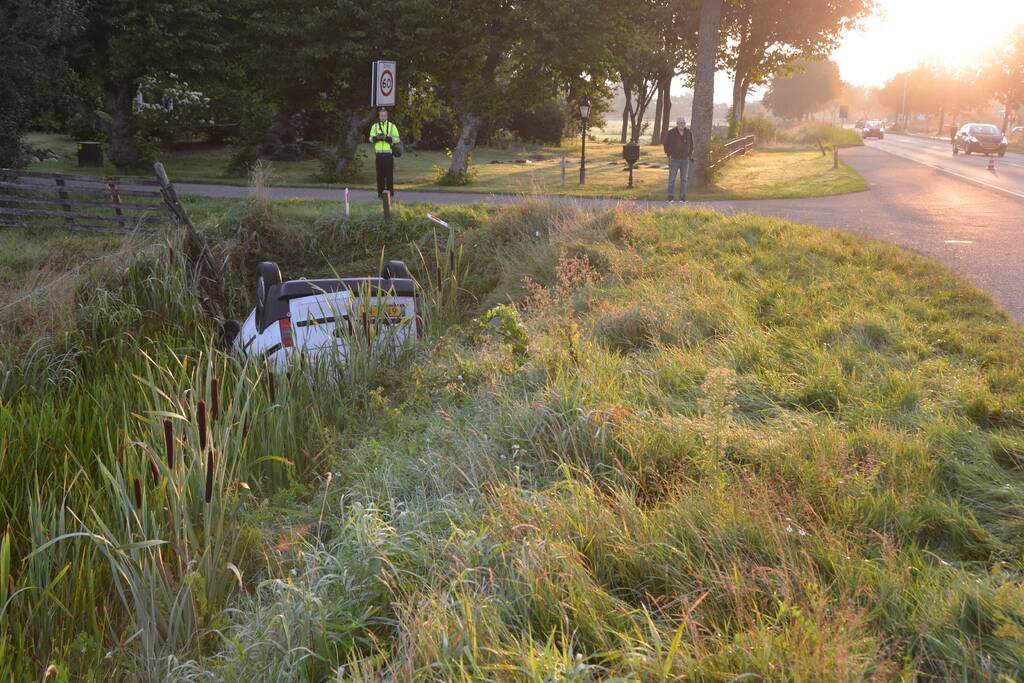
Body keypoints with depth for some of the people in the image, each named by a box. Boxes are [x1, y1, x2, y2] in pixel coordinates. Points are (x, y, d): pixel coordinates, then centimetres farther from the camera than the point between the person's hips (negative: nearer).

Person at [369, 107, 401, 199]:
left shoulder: (392, 126, 4)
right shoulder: (375, 126, 11)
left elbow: (397, 139, -2)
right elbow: (371, 138, 11)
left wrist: (386, 138, -15)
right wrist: (377, 137, -11)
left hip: (388, 153, -2)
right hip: (379, 154, 2)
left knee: (389, 173, -3)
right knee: (380, 174, 2)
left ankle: (390, 193, 2)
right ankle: (380, 192, 9)